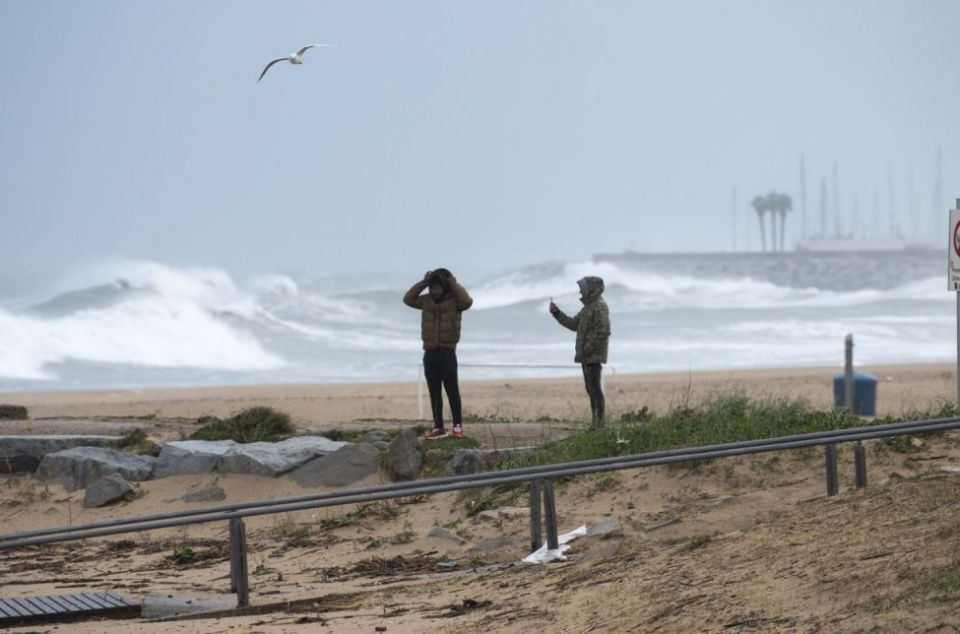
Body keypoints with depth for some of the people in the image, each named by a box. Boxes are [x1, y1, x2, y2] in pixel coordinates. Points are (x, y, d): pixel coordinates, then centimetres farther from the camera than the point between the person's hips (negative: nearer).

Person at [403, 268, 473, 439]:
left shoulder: (454, 300, -6)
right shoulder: (427, 301, 8)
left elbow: (467, 301, -26)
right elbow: (408, 299, 0)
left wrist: (453, 283, -20)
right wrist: (423, 282, -6)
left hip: (447, 353, -5)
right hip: (429, 353, 5)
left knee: (452, 390, -2)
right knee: (434, 392, 6)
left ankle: (457, 425, 8)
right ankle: (438, 427, 10)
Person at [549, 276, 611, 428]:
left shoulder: (599, 307, -13)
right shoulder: (588, 307, 20)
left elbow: (603, 331, -22)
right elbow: (573, 324, 22)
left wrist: (586, 350, -22)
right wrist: (557, 313, 12)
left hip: (594, 357, -10)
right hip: (587, 357, 10)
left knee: (595, 389, -11)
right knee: (591, 389, 11)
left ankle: (599, 423, -11)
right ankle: (596, 423, 15)